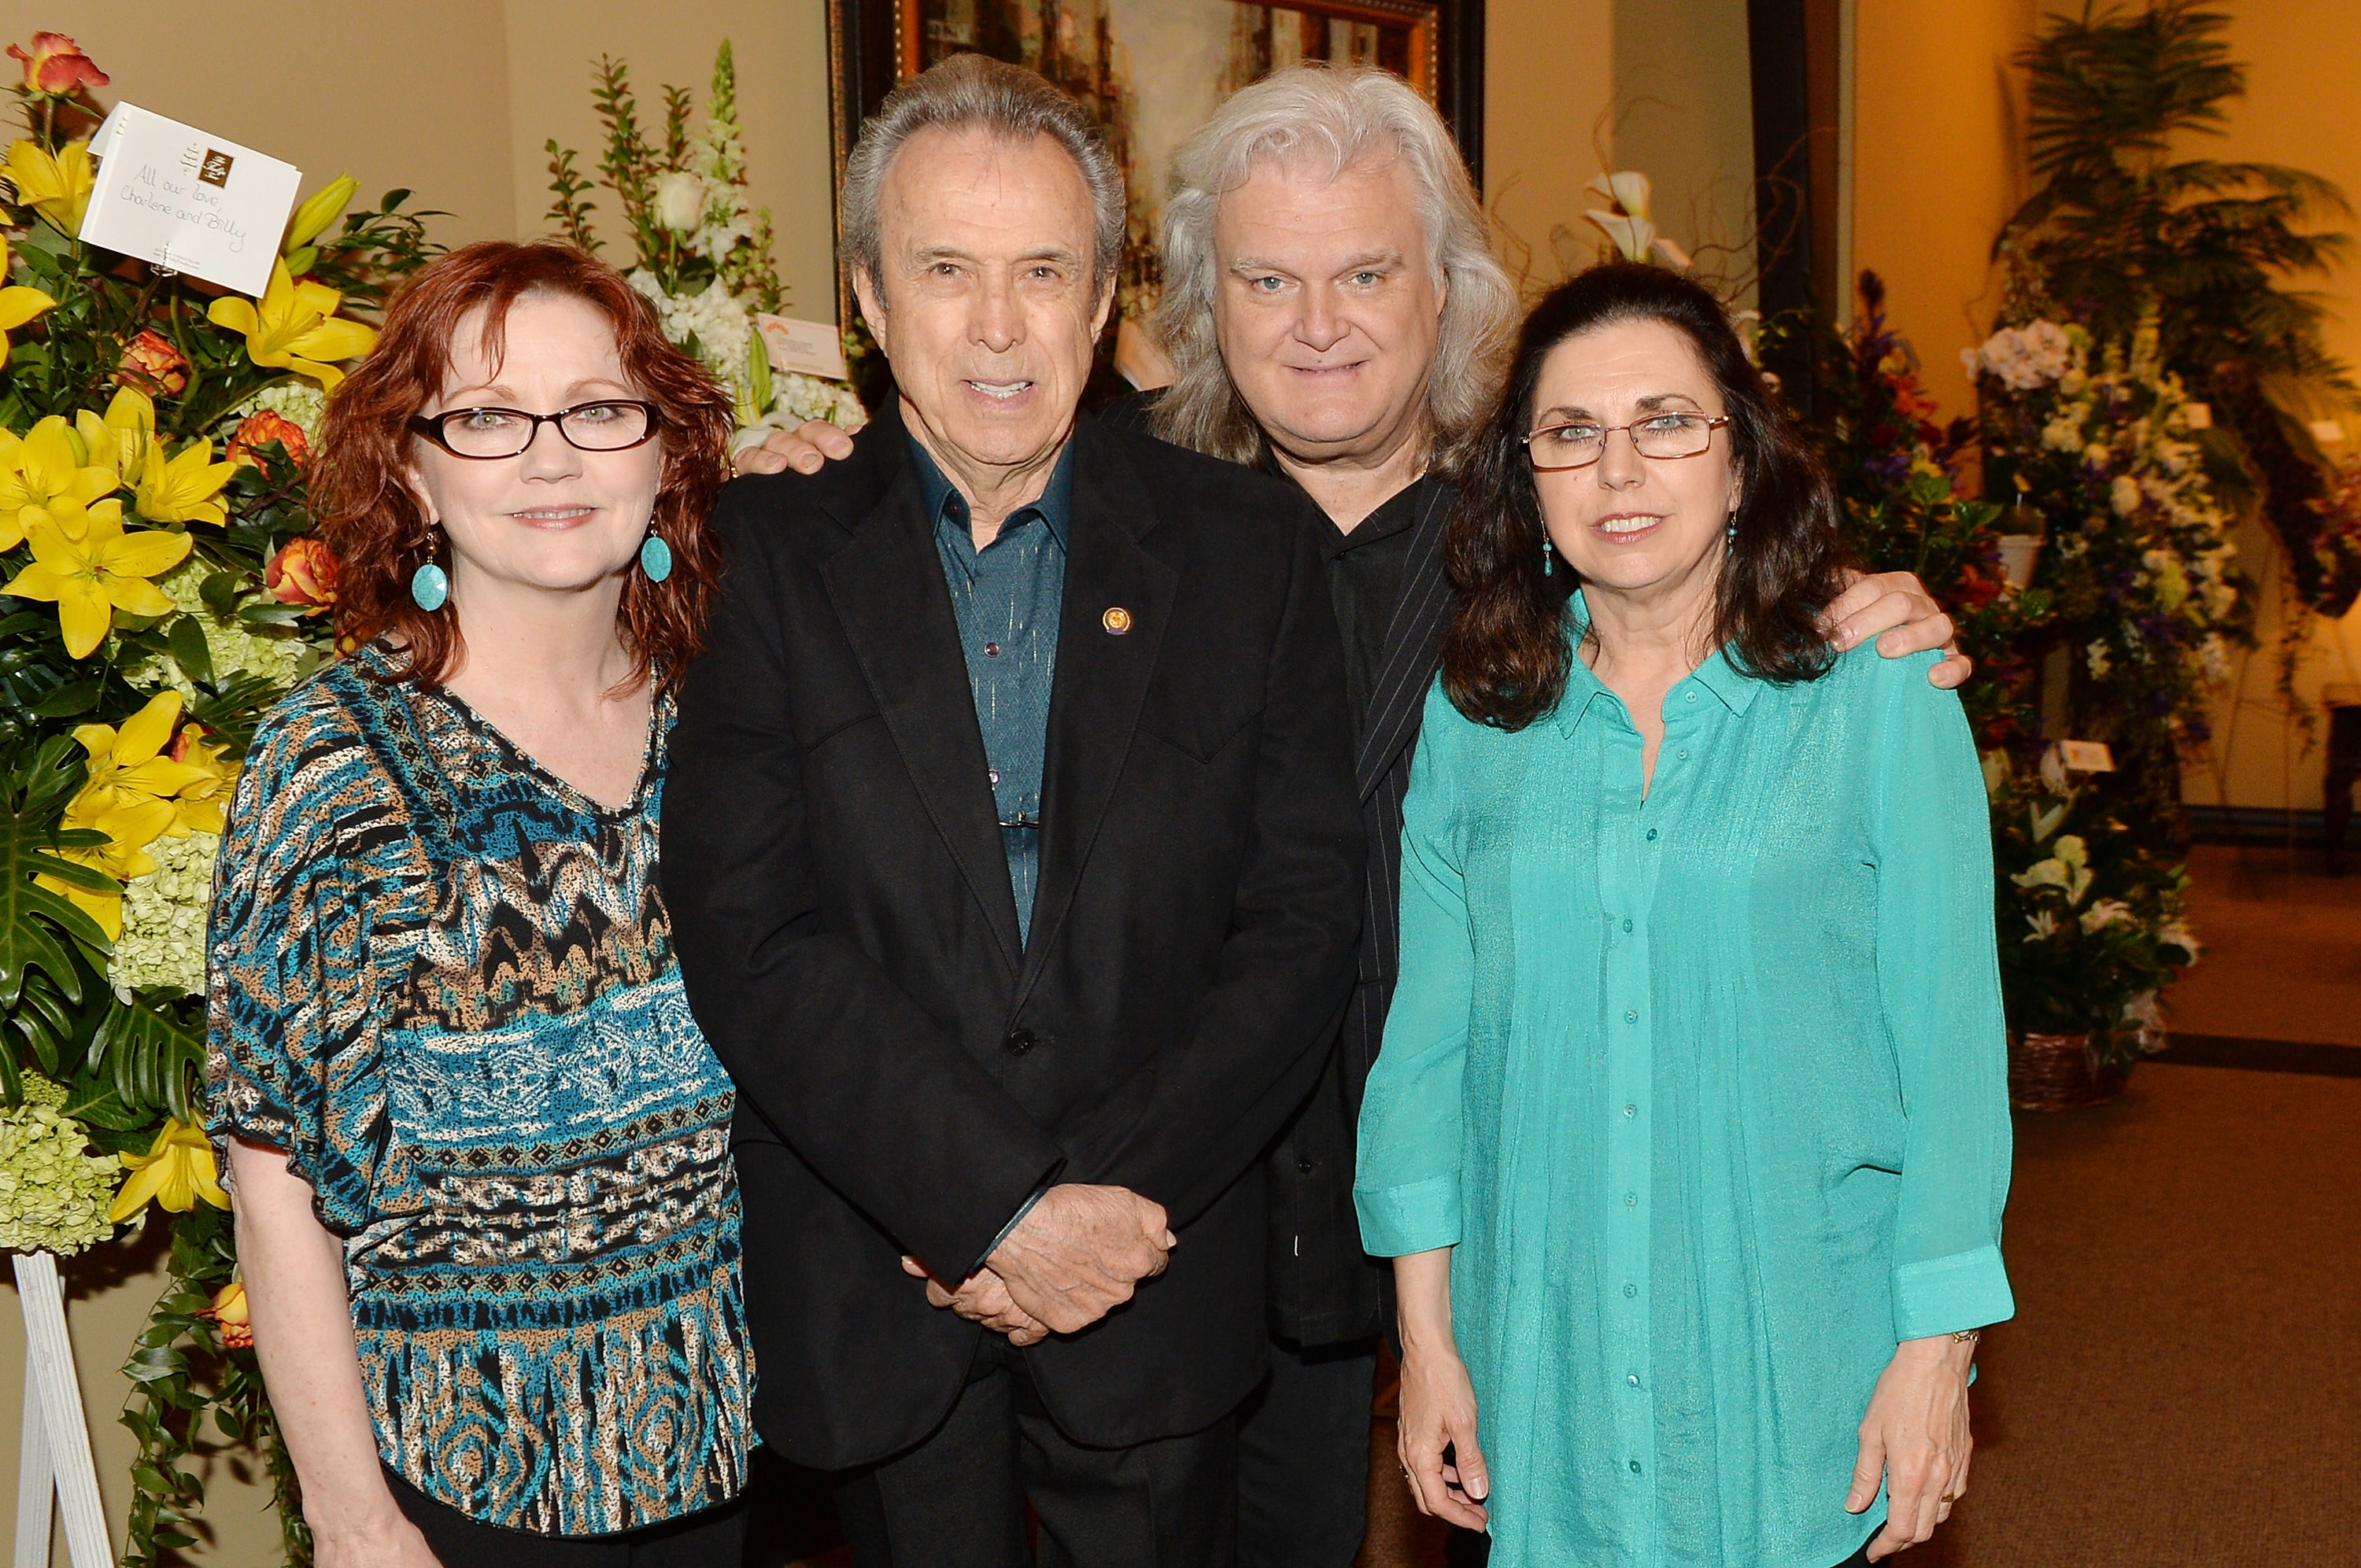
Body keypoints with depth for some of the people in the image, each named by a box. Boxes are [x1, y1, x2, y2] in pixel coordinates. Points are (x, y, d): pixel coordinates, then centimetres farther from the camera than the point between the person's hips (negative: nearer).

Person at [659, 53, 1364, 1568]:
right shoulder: (762, 552, -5)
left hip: (1160, 1279, 1)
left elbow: (1307, 912, -4)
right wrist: (1002, 1207, -17)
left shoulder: (1251, 545, -1)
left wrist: (1114, 1194, -13)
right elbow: (749, 940, -12)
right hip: (875, 1308, -1)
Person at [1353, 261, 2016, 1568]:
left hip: (1801, 1361, -2)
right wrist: (1426, 1331, 2)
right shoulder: (1472, 716, 1)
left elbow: (1949, 1040, -5)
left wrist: (1936, 1351, -7)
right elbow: (1426, 1032, 3)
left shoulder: (1881, 699, -6)